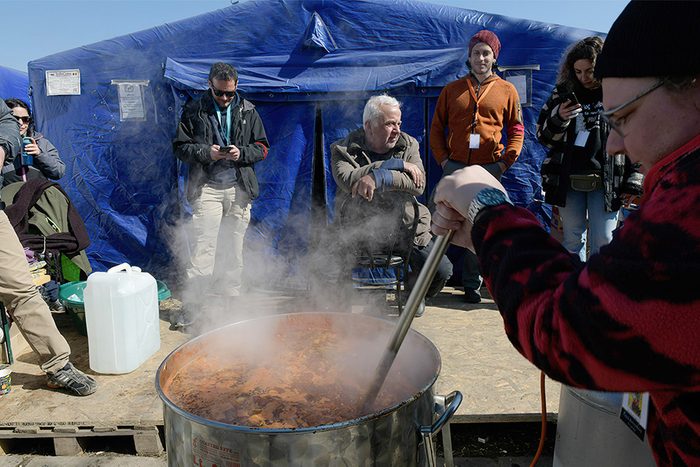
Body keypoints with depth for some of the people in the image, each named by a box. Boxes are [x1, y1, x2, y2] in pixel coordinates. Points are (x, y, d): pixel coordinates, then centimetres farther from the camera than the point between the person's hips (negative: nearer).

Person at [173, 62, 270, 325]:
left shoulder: (248, 111, 10)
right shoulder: (194, 110, 4)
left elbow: (262, 147, 11)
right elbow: (180, 147, 6)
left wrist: (242, 153, -9)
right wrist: (205, 153, -12)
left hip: (239, 188, 3)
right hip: (207, 188, -2)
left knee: (234, 247, 8)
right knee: (205, 245, -9)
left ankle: (231, 299, 20)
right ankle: (192, 302, -1)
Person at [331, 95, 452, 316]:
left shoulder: (408, 145, 4)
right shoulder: (343, 149, -2)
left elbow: (418, 184, -13)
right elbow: (347, 181, -24)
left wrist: (378, 178, -28)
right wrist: (396, 164, -20)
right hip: (359, 229, -2)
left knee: (442, 271, -10)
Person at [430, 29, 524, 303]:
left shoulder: (507, 91, 9)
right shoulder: (452, 90, 11)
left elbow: (516, 130, 10)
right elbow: (436, 129, 12)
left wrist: (506, 161, -2)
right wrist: (443, 159, 1)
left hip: (489, 168, 0)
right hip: (455, 167, 1)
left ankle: (472, 283, 12)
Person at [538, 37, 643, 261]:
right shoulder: (563, 92, 5)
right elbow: (544, 137, 8)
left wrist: (634, 182, -5)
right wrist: (558, 119, -12)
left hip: (605, 181, -2)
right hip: (568, 180, 2)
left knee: (602, 242, 1)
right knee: (572, 240, 10)